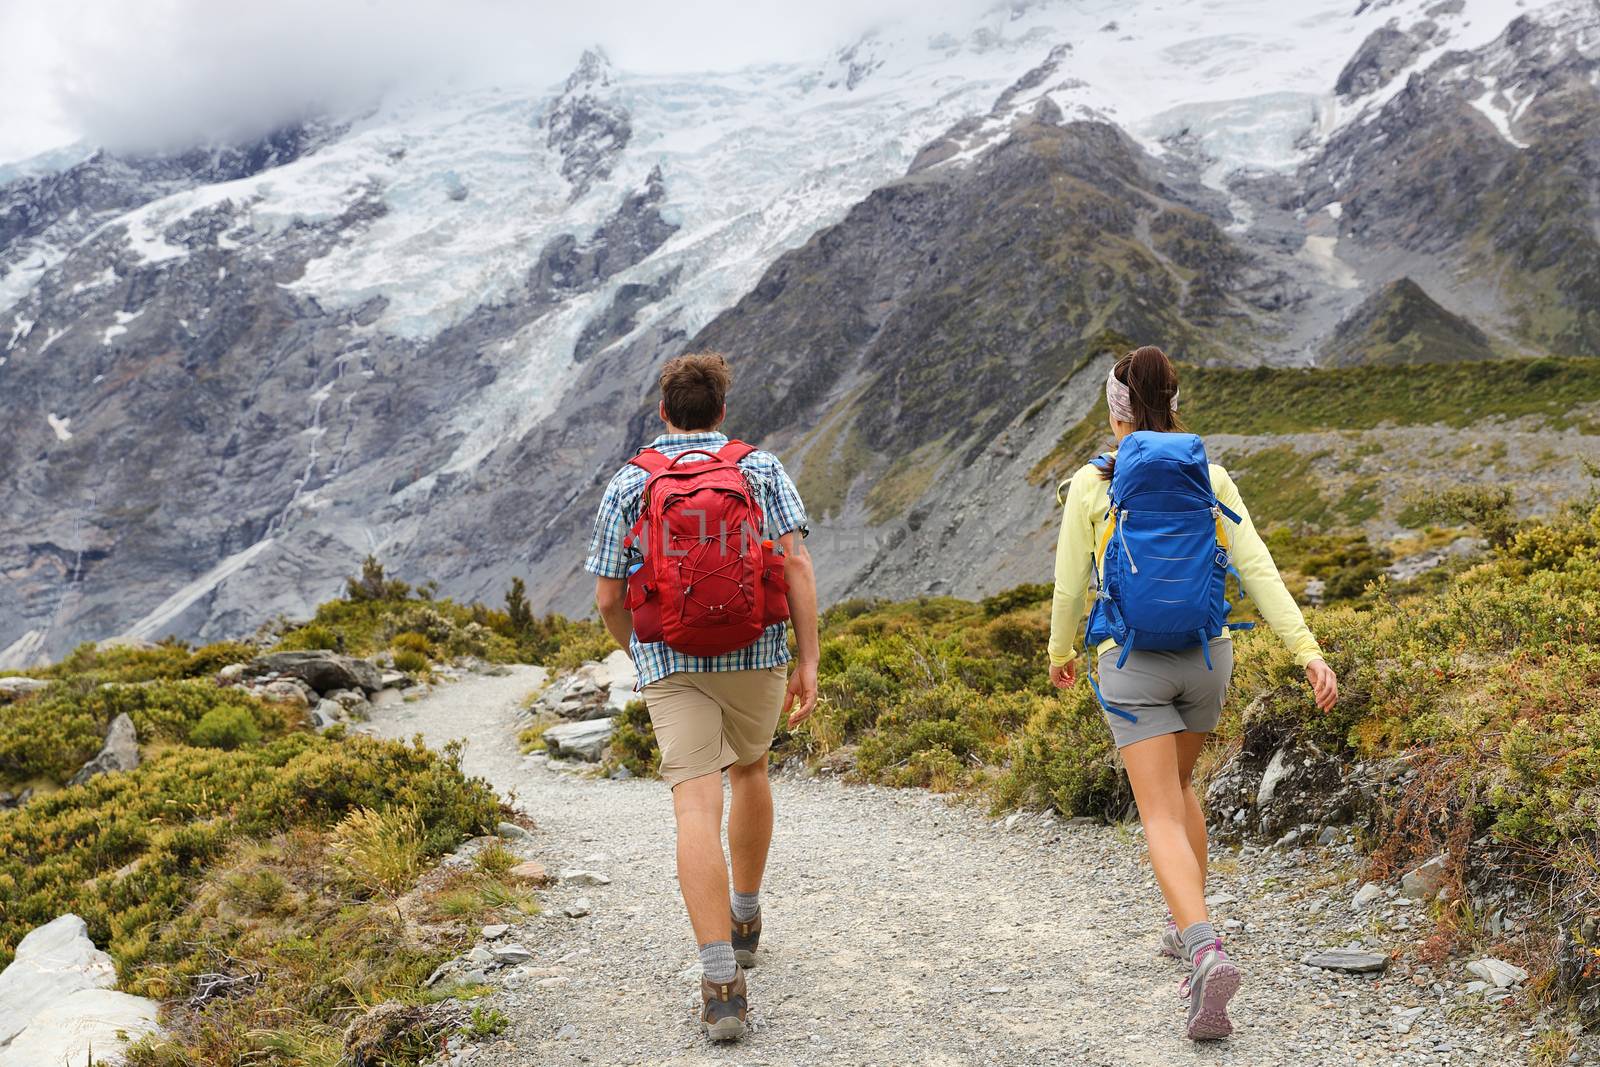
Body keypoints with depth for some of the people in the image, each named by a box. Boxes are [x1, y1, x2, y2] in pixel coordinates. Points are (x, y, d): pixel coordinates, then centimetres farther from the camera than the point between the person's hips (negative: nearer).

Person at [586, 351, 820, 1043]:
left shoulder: (628, 484, 4)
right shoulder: (761, 469, 4)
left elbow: (608, 597, 3)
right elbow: (796, 564, -7)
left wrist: (641, 657, 21)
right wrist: (808, 663, -5)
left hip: (670, 662, -2)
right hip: (755, 652, 2)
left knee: (697, 810, -9)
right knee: (750, 771, 27)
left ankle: (722, 983, -19)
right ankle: (744, 919, 41)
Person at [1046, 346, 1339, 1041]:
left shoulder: (1090, 484, -6)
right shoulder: (1209, 478, 0)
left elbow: (1070, 586, -1)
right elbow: (1256, 569, -7)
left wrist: (1060, 654, 16)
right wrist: (1308, 651, -9)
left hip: (1132, 662, -3)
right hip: (1207, 655, 4)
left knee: (1162, 816, -5)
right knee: (1177, 783, 27)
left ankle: (1207, 953, -26)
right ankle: (1187, 926, 33)